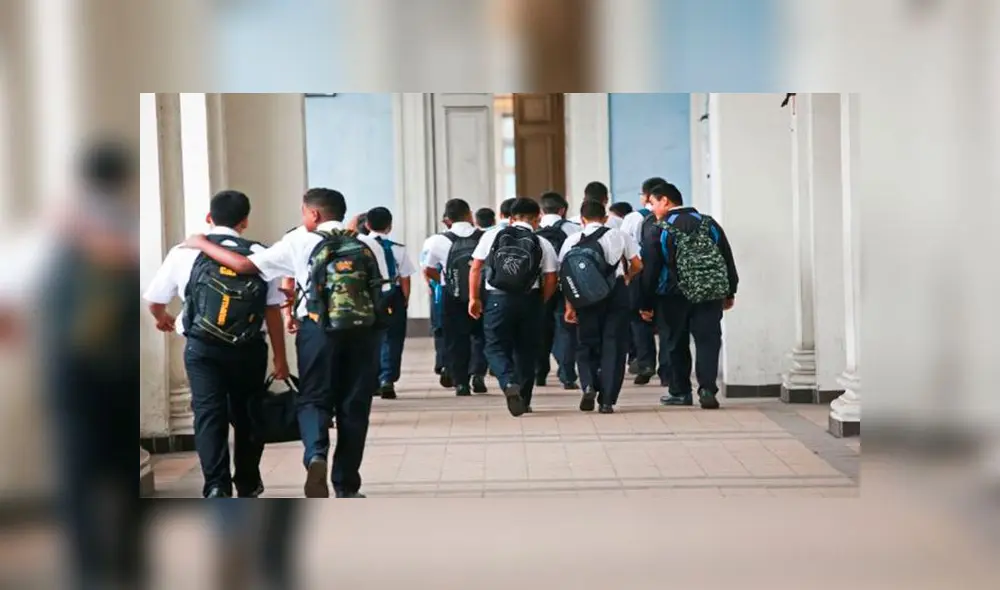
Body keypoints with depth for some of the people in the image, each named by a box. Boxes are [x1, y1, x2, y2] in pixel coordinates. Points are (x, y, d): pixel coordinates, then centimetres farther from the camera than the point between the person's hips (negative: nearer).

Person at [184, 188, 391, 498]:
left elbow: (245, 265, -2)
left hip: (319, 329, -2)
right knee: (353, 406, 10)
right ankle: (347, 486, 13)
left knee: (314, 398, 9)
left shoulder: (300, 242, 2)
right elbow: (384, 294, 8)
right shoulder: (370, 245, 10)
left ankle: (316, 455, -20)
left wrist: (202, 244, 10)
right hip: (363, 330, 2)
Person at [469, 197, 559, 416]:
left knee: (496, 347, 8)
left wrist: (474, 298, 9)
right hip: (529, 300, 1)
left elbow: (475, 268, 3)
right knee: (525, 350, 15)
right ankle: (523, 401, 20)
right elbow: (550, 280, -1)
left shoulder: (491, 237, 3)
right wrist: (539, 303, 14)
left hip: (498, 299, -1)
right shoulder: (543, 244, 2)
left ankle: (510, 384, -19)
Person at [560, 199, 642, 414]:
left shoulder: (571, 241, 5)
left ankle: (589, 386, -10)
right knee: (613, 346, 4)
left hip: (586, 299, 1)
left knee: (587, 345, 14)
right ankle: (607, 400, -1)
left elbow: (565, 276, -1)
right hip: (616, 294, -1)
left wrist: (569, 306, 3)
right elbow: (637, 265, 7)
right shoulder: (618, 236, 5)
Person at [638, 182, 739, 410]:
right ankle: (707, 389, -13)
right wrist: (729, 293, 17)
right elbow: (728, 260, 10)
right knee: (708, 340, 0)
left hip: (674, 297, -2)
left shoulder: (658, 231, -5)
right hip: (710, 293, 2)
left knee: (677, 344, 11)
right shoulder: (709, 224, 7)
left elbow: (650, 271, -7)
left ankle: (680, 392, 16)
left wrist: (645, 304, -1)